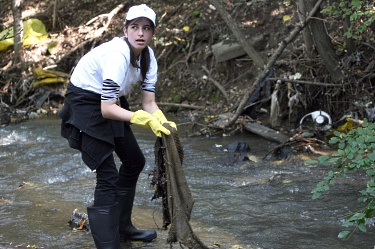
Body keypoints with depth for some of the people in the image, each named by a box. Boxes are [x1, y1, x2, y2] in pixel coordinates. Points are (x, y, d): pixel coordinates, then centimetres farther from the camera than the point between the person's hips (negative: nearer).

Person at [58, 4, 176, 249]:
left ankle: (123, 227, 32)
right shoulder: (117, 55, -30)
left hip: (111, 102, 9)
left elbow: (149, 102, -6)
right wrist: (145, 119, -40)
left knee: (135, 161, 17)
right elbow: (107, 109, -33)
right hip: (86, 103, -9)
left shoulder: (148, 56, -5)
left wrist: (163, 122, -25)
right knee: (108, 175, -14)